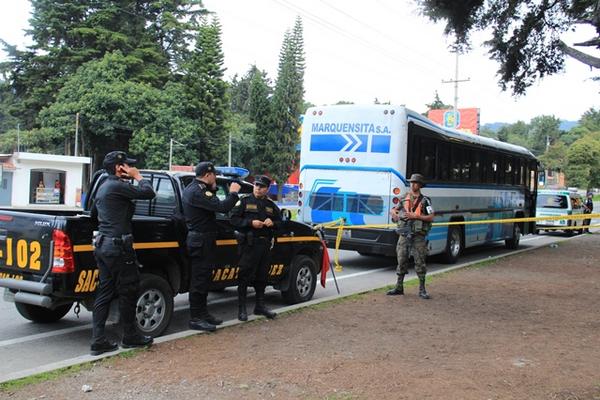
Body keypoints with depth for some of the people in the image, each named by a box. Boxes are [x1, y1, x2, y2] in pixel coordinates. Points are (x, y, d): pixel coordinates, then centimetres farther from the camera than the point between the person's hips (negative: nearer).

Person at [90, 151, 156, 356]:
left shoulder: (103, 187, 18)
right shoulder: (118, 186, -15)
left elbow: (94, 214, 31)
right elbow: (148, 192, -18)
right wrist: (138, 176, -4)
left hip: (102, 245, 10)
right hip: (118, 246, -10)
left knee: (105, 292, 9)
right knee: (128, 292, 3)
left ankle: (98, 340, 9)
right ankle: (130, 337, 15)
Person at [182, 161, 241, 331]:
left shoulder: (195, 188, 13)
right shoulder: (197, 192, -21)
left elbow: (212, 205, 17)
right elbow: (222, 207, -27)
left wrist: (213, 189, 5)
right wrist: (233, 193, -11)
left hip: (201, 239, 11)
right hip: (201, 240, -11)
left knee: (203, 278, 16)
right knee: (199, 279, -5)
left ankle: (202, 313, 25)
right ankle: (195, 319, 1)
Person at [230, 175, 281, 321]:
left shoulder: (271, 205, 15)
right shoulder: (245, 201, 0)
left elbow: (279, 221, 20)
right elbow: (234, 218, -6)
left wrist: (272, 223, -3)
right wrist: (251, 223, -17)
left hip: (265, 245, 5)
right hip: (248, 244, -5)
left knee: (262, 276, 12)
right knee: (245, 276, -3)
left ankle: (260, 306, 24)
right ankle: (242, 308, 3)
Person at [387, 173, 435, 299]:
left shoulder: (425, 200, -1)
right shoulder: (404, 199, 10)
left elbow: (431, 217, -8)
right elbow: (393, 210, 23)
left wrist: (415, 216, -16)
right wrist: (395, 215, -1)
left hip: (418, 236, -4)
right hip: (404, 235, 4)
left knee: (420, 262, -2)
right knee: (401, 260, 6)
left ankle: (422, 290, 6)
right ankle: (399, 287, 16)